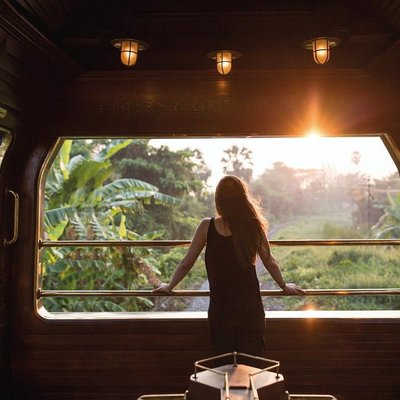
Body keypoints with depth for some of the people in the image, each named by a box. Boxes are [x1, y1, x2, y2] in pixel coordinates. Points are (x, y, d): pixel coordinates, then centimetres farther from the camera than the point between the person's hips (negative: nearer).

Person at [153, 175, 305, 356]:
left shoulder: (207, 226, -7)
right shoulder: (253, 227, -5)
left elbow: (186, 264, 0)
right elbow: (270, 263, 7)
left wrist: (169, 287, 17)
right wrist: (285, 287, 25)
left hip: (220, 312, 0)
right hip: (251, 310, 0)